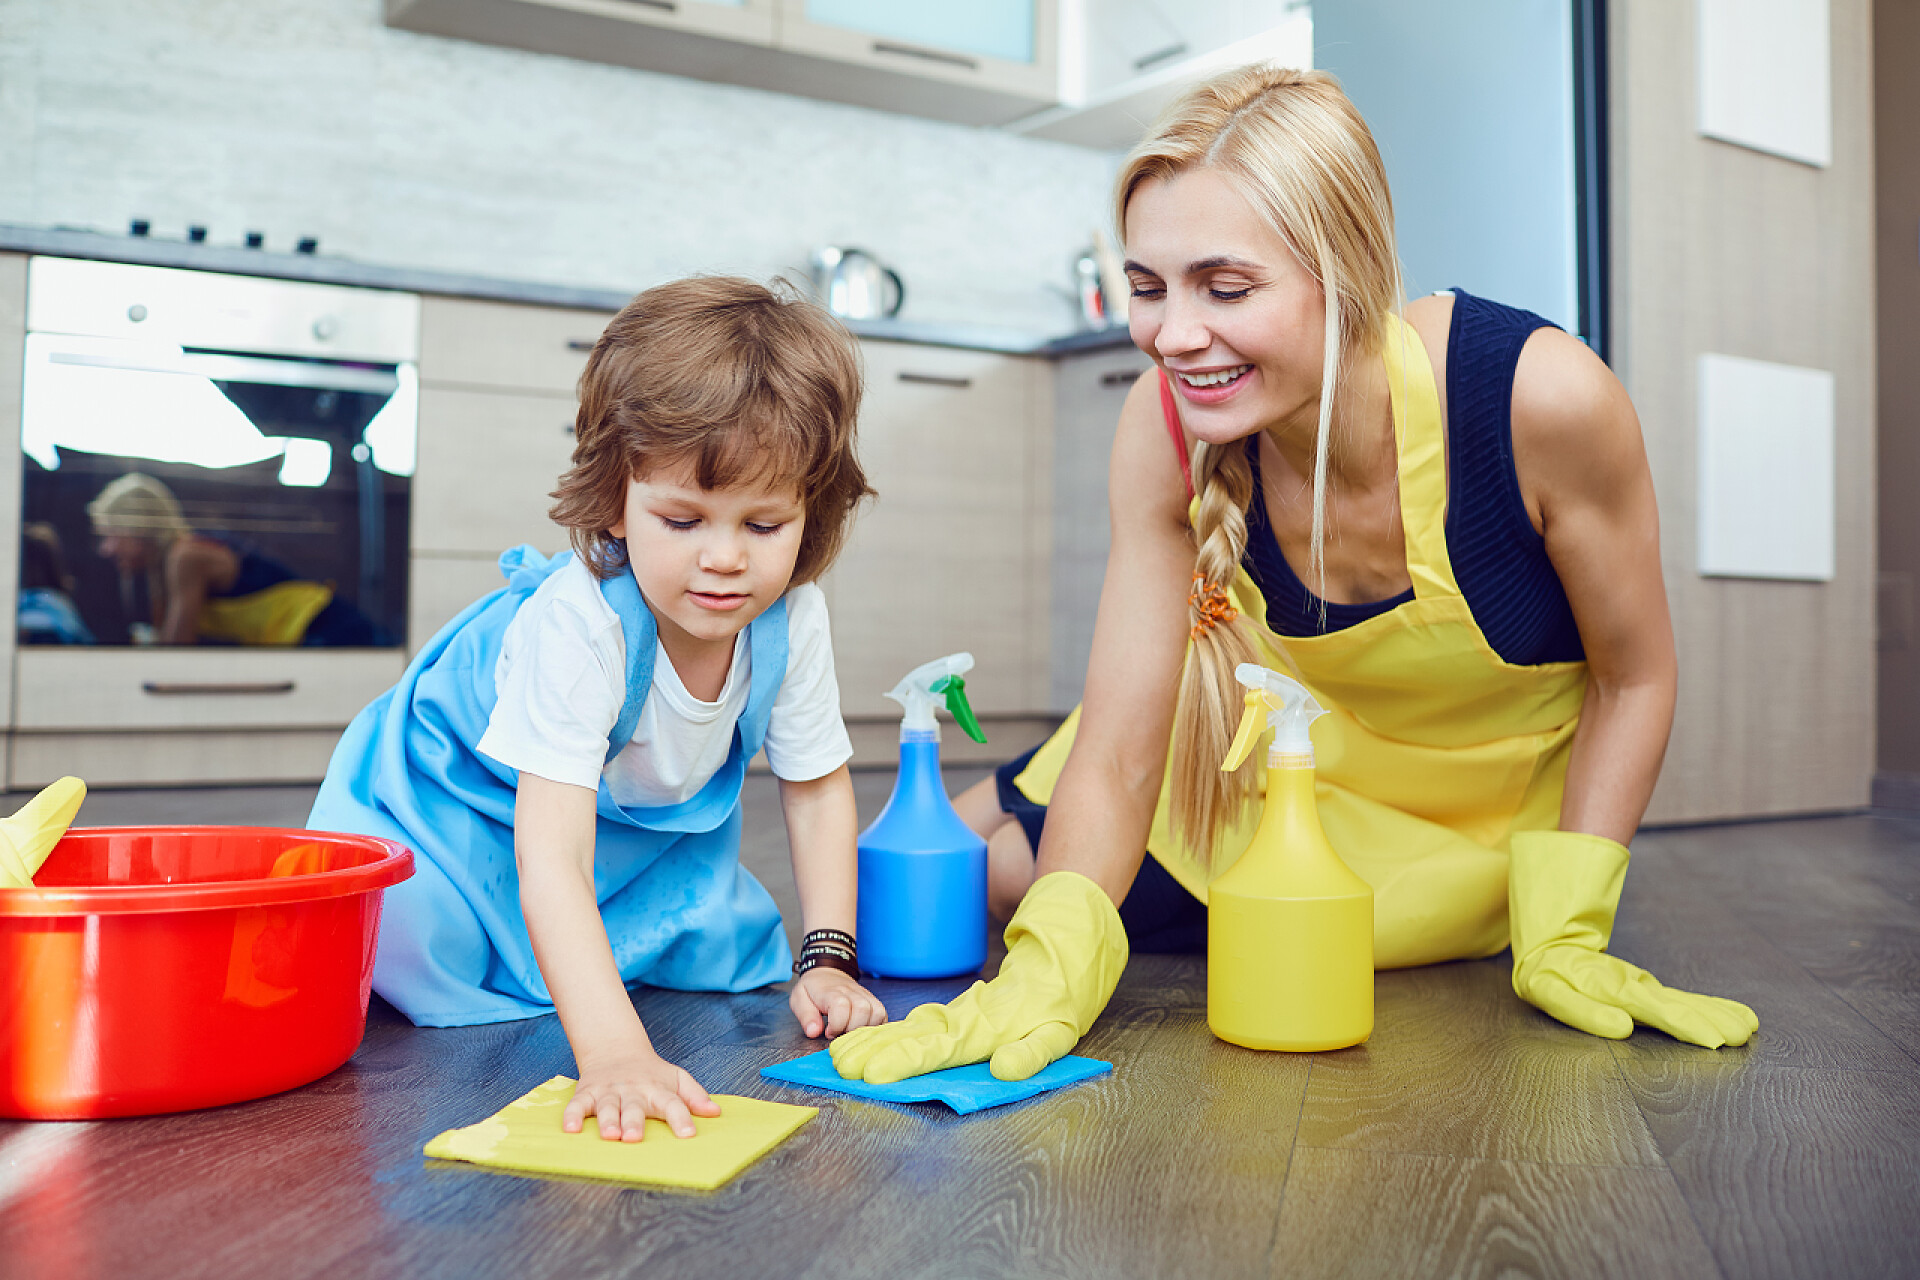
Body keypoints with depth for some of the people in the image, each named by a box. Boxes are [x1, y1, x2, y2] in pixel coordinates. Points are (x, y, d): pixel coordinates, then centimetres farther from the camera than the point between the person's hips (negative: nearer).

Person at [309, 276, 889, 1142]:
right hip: (457, 804, -5)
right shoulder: (578, 624, -41)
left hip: (641, 826, 6)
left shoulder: (792, 618, -23)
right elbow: (550, 858, -47)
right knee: (414, 943, -28)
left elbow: (816, 785, -6)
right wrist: (615, 1053, -58)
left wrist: (827, 958, -12)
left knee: (735, 953, -5)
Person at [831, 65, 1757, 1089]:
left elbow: (1634, 678, -16)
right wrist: (1049, 976, -37)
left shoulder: (1540, 398, -35)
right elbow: (1116, 752, -23)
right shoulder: (1168, 427, -26)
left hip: (1479, 821, -2)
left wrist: (1562, 935, -19)